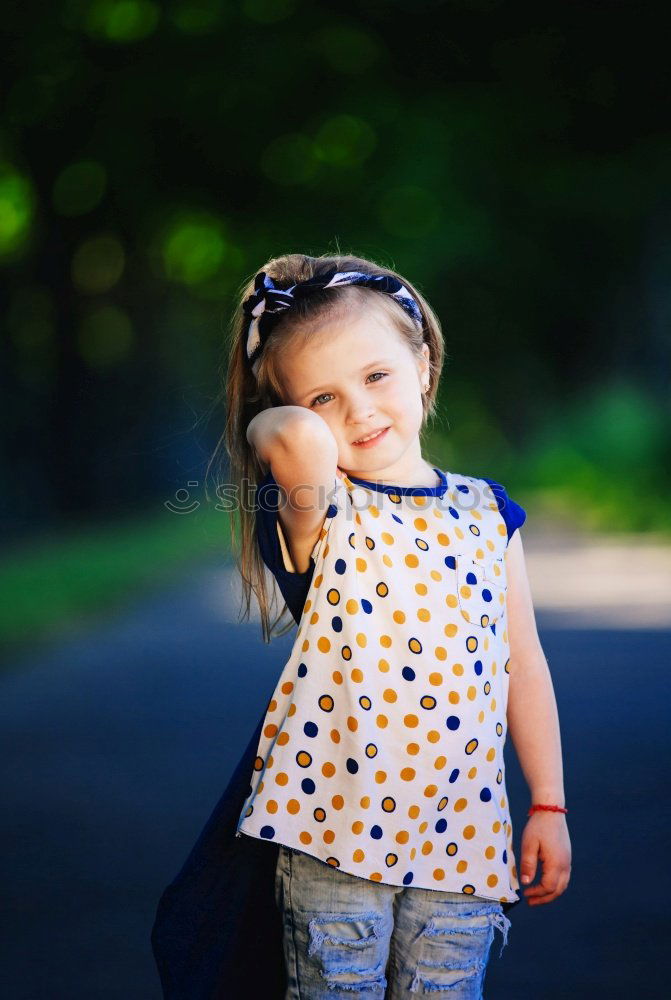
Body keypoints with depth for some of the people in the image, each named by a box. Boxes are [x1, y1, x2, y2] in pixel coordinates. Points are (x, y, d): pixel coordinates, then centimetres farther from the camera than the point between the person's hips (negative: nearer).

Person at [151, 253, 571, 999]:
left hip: (462, 833, 3)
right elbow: (302, 443, -31)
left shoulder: (486, 513, 8)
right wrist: (266, 425, -8)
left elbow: (524, 665, 11)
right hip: (334, 823, -3)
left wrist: (549, 805, 9)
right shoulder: (319, 512, -6)